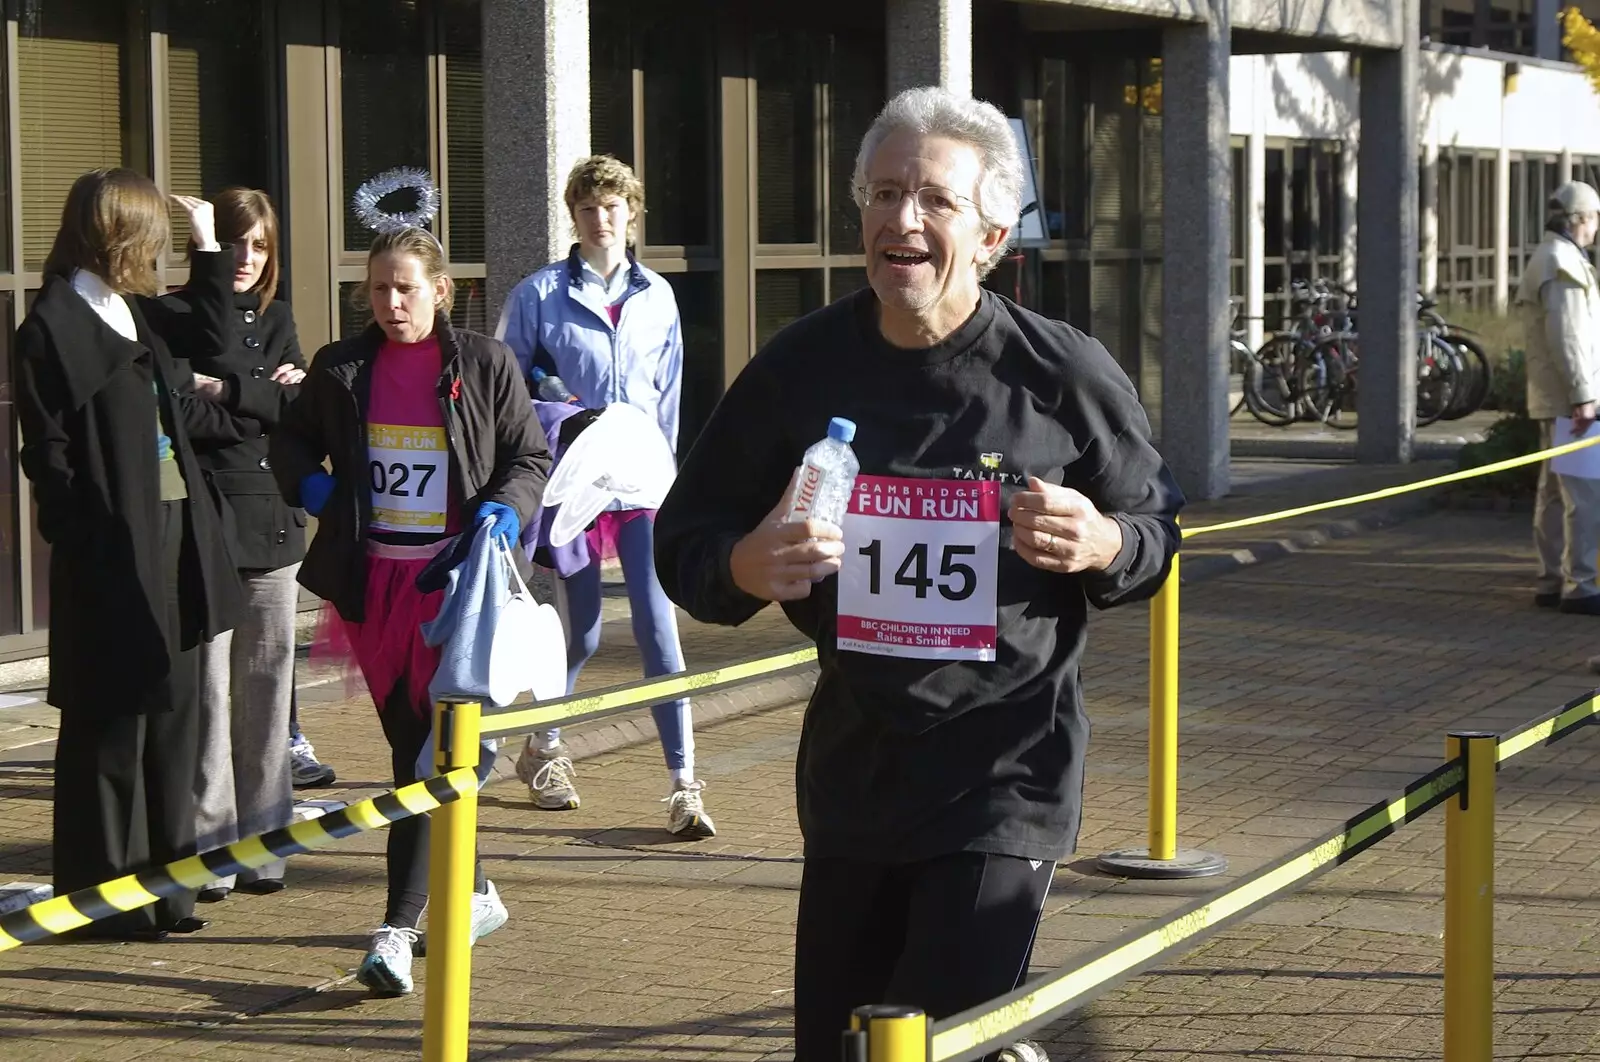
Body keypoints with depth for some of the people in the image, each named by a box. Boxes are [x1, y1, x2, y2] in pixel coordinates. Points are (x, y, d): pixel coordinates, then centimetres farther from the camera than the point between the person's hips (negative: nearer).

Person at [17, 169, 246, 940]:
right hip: (111, 556, -8)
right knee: (111, 726, -1)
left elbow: (205, 342, 29)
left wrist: (209, 249, 23)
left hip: (175, 537, 8)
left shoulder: (135, 314, 13)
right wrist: (84, 542, -15)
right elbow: (50, 454, -12)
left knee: (171, 716, 11)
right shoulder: (51, 329, -10)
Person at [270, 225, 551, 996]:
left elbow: (531, 457, 7)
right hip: (373, 579, 4)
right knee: (410, 747, 12)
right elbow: (290, 441, 20)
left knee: (431, 753, -11)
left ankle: (398, 929, -12)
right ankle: (472, 893, 30)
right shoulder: (340, 370, 7)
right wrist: (308, 485, -1)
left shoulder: (484, 364, 1)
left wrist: (505, 508, -12)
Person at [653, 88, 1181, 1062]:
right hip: (851, 760, 4)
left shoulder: (1064, 374, -7)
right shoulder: (801, 365, -1)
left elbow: (1157, 532, 6)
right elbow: (684, 543, 5)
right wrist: (744, 568, -17)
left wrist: (1102, 545, -16)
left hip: (1009, 768, -3)